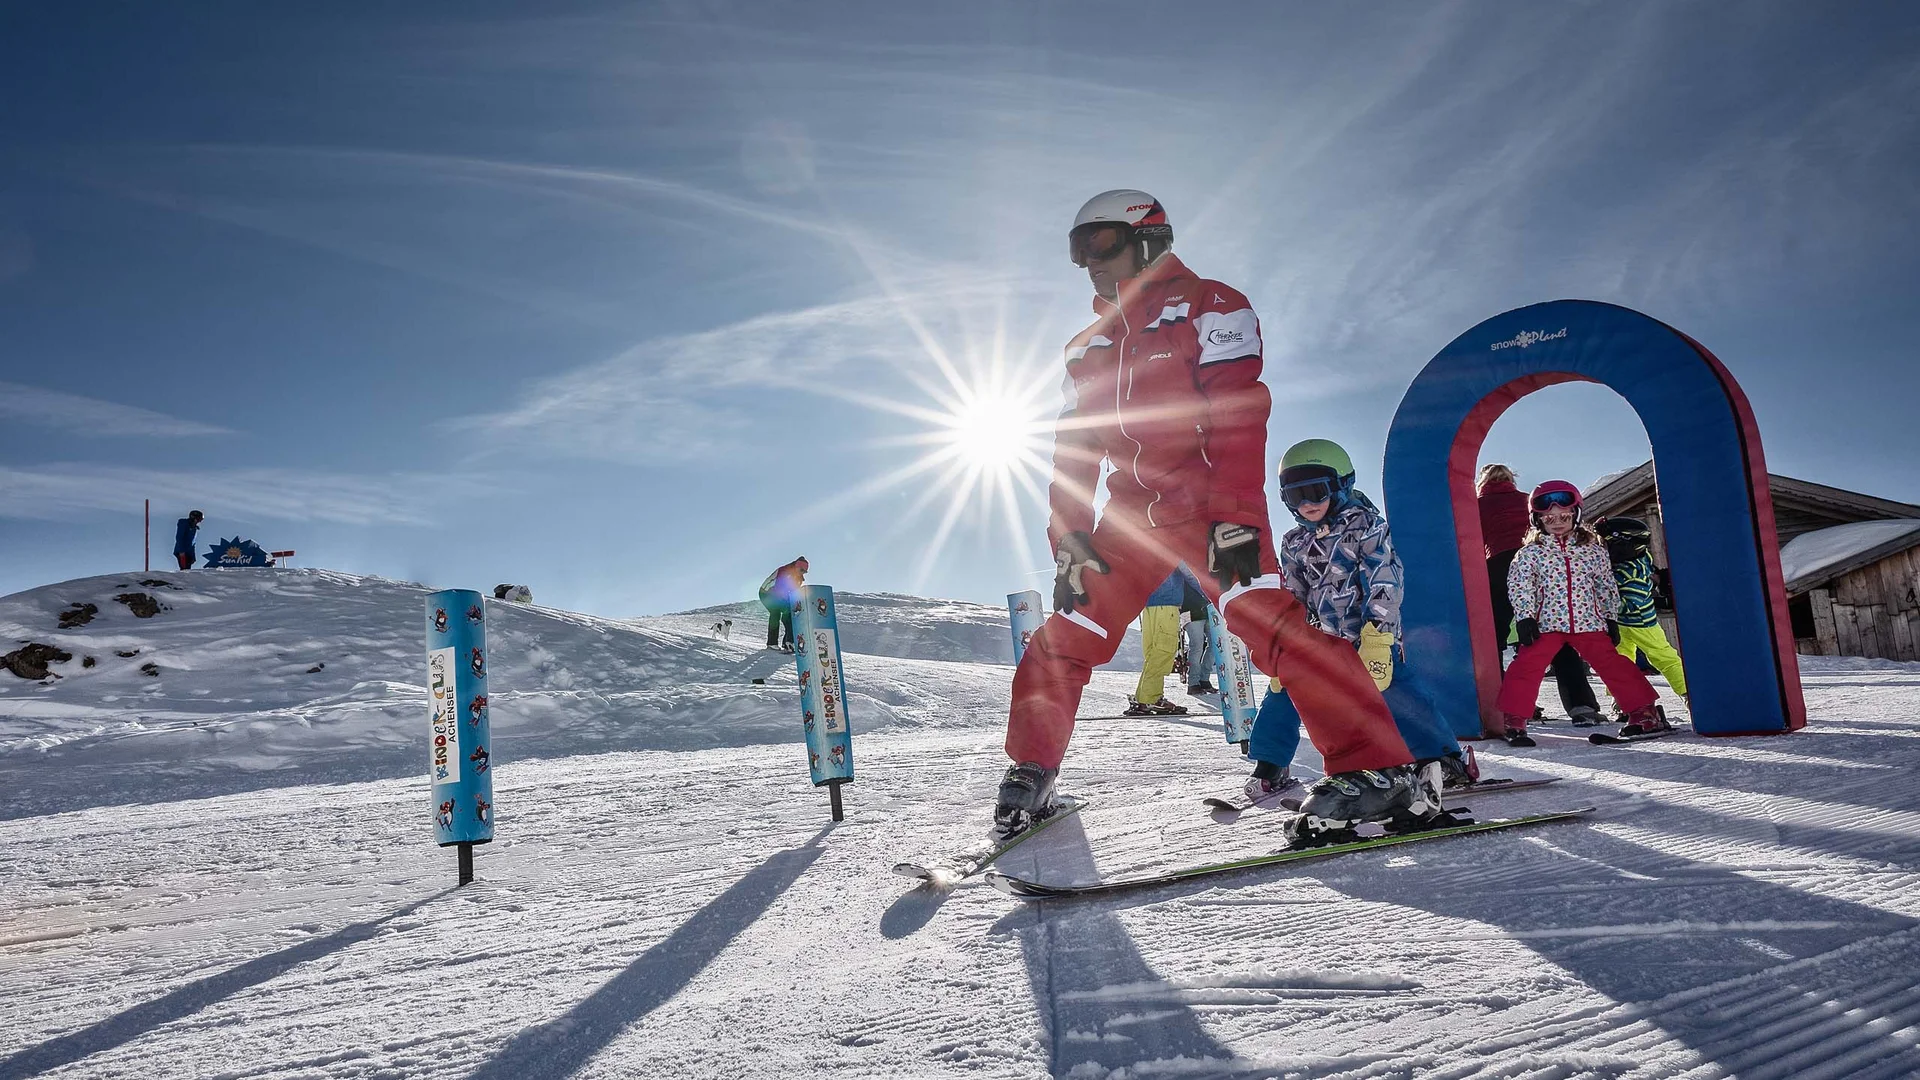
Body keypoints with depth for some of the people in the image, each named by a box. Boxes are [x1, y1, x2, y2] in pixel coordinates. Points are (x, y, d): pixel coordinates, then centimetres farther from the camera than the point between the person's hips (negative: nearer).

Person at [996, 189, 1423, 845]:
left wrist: (1235, 518, -22)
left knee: (1268, 623, -24)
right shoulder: (1087, 347, 19)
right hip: (1133, 508, 6)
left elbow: (1239, 416, -12)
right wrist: (1068, 537, 5)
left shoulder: (1210, 307, -1)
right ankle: (1031, 772, 15)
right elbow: (1073, 451, 17)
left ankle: (1375, 767, -22)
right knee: (1067, 636, 1)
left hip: (1212, 499, -6)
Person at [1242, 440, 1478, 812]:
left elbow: (1383, 586, -15)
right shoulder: (1294, 543, 9)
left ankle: (1446, 760, 8)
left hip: (1371, 637, -5)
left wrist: (1376, 638, -25)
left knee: (1397, 695, -12)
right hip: (1319, 639, 5)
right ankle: (1269, 770, 12)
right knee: (1282, 694, 1)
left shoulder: (1366, 528, -7)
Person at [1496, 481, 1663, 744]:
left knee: (1612, 663, 2)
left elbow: (1606, 586, 15)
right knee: (1528, 666, -11)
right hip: (1545, 623, -2)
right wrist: (1525, 617, -13)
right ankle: (1513, 719, -7)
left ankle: (1644, 712, 11)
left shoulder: (1593, 549, 11)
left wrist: (1611, 619, 11)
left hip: (1589, 622, 2)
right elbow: (1519, 586, -4)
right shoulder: (1530, 552, 3)